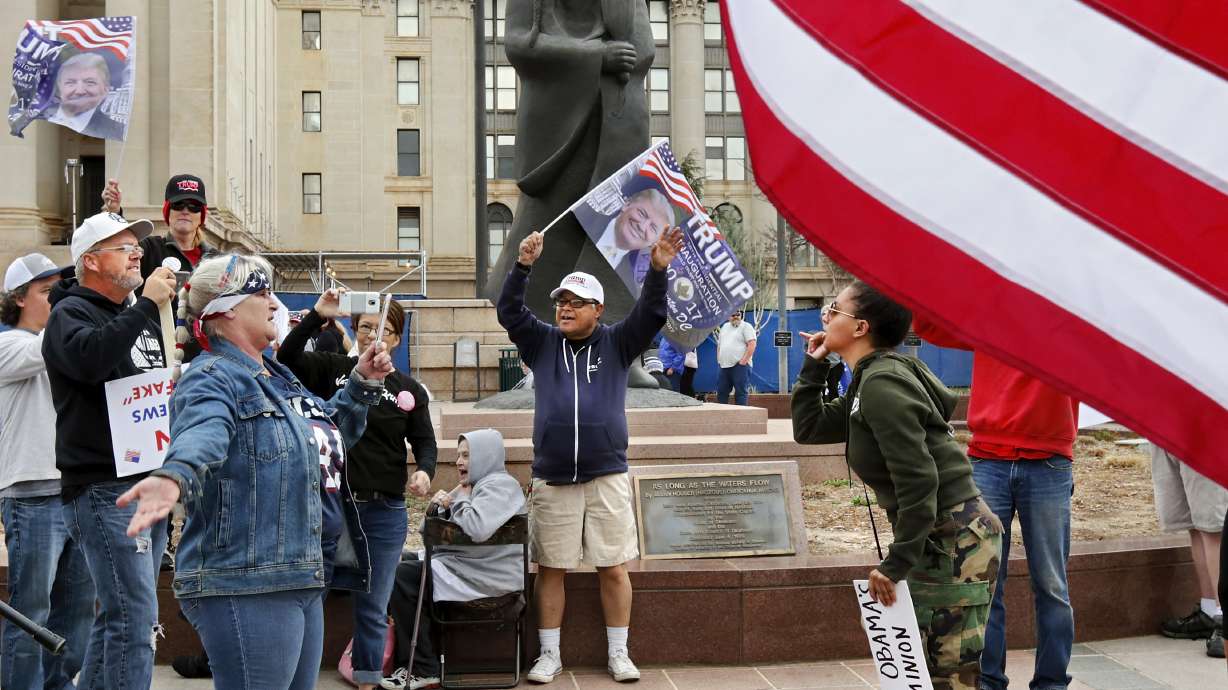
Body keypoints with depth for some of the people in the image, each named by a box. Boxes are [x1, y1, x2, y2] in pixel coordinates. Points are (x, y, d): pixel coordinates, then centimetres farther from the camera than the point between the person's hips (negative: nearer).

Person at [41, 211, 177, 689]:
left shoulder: (139, 318, 20)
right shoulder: (71, 313, -5)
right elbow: (91, 358, -28)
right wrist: (146, 304, -23)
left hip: (148, 484, 9)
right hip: (104, 488, -9)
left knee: (121, 616, 14)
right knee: (134, 618, -13)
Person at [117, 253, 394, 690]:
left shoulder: (277, 376, 18)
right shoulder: (213, 379, -11)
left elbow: (330, 434, 33)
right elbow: (201, 435, -34)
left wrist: (362, 384, 18)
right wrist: (174, 477, -55)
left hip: (303, 580, 10)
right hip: (245, 586, -10)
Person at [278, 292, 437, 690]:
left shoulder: (409, 391, 5)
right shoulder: (332, 370, 2)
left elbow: (425, 442, 6)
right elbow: (286, 358, -12)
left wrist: (424, 471, -15)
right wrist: (317, 316, -22)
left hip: (385, 512, 1)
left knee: (373, 608, 9)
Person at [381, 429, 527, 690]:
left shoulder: (500, 485, -13)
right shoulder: (476, 485, 20)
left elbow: (477, 528, -32)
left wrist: (458, 502, -13)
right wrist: (443, 507, 0)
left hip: (485, 578, -11)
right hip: (458, 565, 11)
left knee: (401, 578, -16)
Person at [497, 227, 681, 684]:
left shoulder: (617, 343, 5)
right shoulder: (542, 342, 8)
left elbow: (651, 315, -7)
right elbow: (509, 311, -3)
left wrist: (658, 270, -22)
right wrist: (523, 267, -18)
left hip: (607, 477, -1)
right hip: (552, 479, 1)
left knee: (613, 567, 4)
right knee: (550, 568, 5)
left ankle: (618, 654, 15)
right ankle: (549, 655, 16)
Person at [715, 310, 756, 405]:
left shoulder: (746, 327, -2)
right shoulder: (725, 326, 19)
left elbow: (752, 344, -12)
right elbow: (719, 344, 24)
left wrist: (744, 360, -16)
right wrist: (719, 360, 13)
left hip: (739, 365, -7)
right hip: (724, 365, 7)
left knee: (740, 392, -6)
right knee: (721, 392, 9)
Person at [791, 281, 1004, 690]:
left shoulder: (882, 384, -18)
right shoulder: (869, 381, 13)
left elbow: (919, 481, -24)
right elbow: (808, 429, 21)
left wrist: (895, 564, -19)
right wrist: (814, 366, 12)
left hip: (954, 542, -10)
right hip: (939, 538, 10)